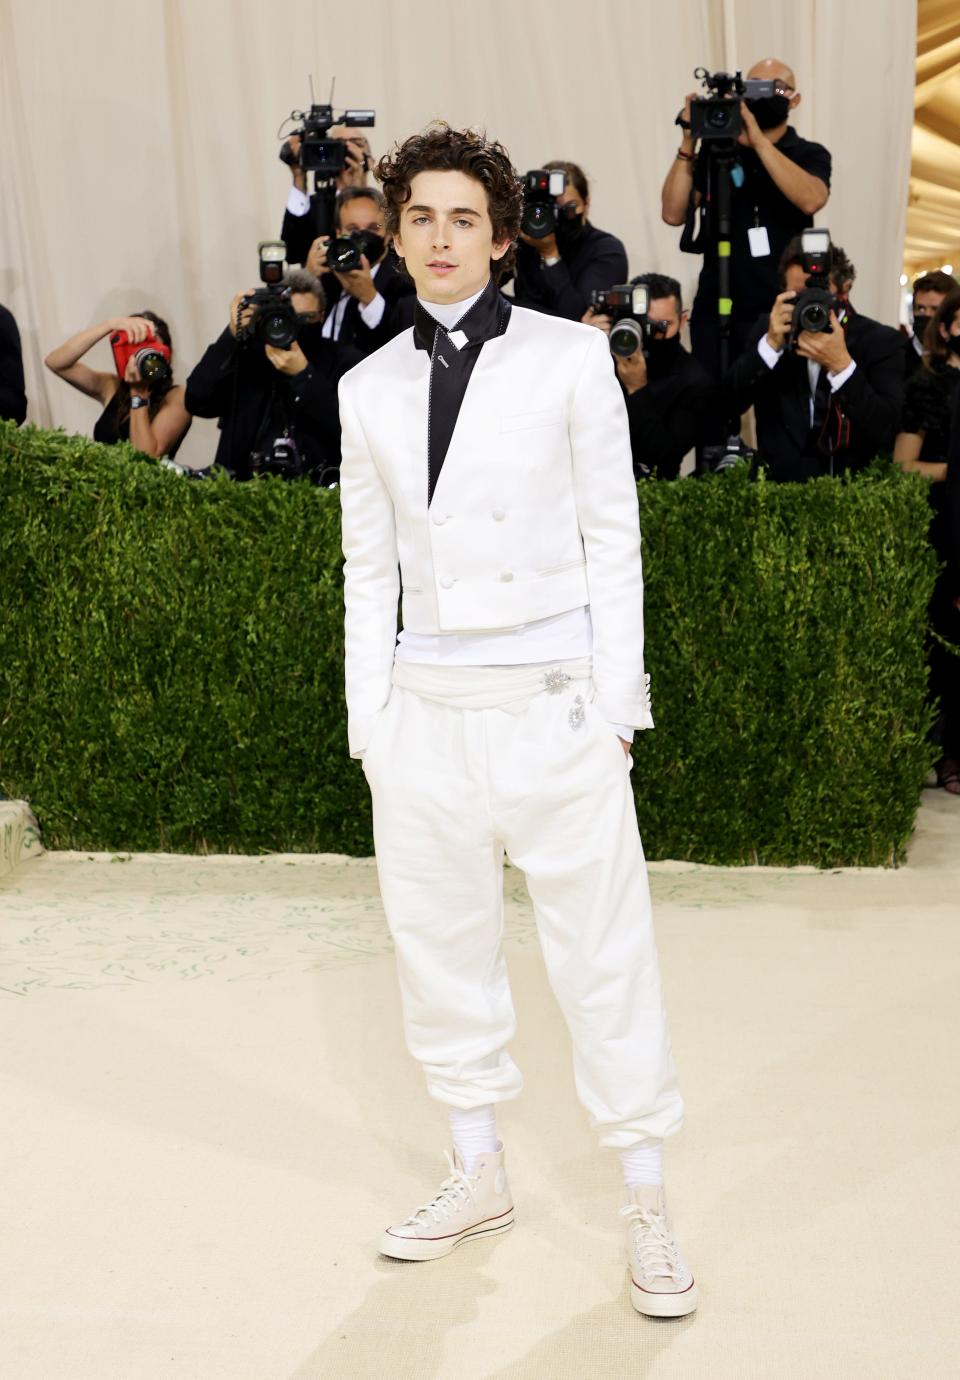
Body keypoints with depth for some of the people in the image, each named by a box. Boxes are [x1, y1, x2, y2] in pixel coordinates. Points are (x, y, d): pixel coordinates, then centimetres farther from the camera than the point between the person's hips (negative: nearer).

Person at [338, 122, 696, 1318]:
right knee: (440, 949, 12)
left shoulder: (569, 357, 1)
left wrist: (614, 702, -4)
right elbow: (368, 565, 12)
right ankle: (478, 1177, 30)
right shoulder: (369, 389, 9)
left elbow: (612, 536, 1)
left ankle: (647, 1208, 16)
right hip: (425, 707, 4)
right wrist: (368, 721, 7)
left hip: (554, 701, -3)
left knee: (603, 953, 0)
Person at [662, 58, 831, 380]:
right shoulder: (715, 151, 9)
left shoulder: (809, 155, 4)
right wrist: (688, 142, -7)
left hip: (779, 314, -2)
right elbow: (673, 214, 0)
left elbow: (811, 200, -19)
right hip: (713, 312, 2)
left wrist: (758, 140, -19)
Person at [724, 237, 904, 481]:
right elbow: (727, 403, -2)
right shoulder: (768, 329, 7)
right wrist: (771, 344, -12)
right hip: (779, 481, 2)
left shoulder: (880, 340, 0)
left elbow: (886, 431, -11)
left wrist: (841, 365, -19)